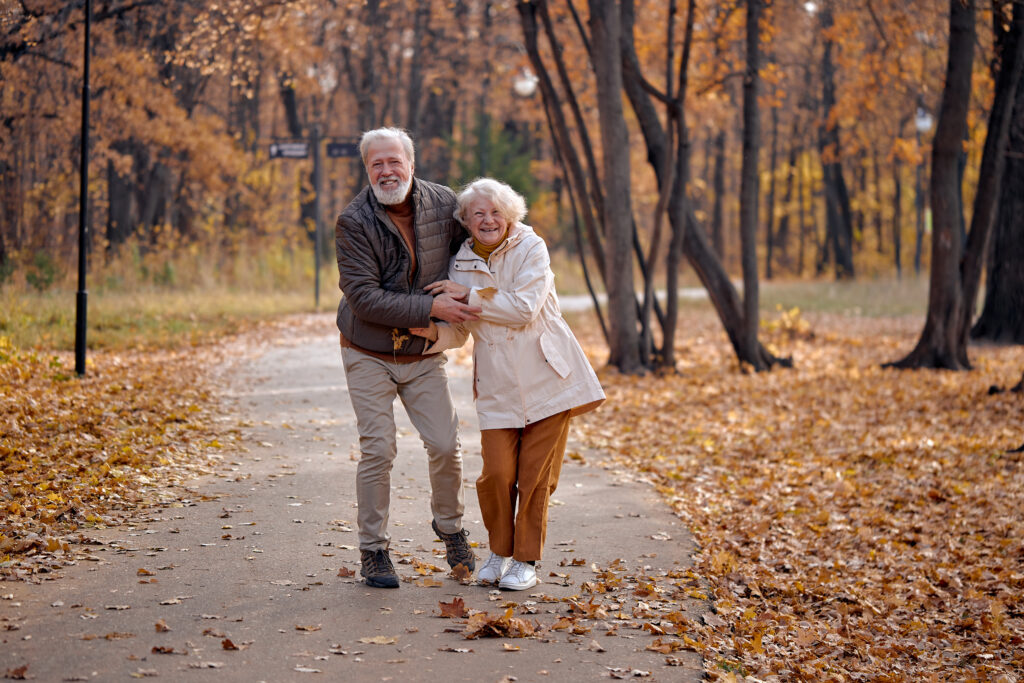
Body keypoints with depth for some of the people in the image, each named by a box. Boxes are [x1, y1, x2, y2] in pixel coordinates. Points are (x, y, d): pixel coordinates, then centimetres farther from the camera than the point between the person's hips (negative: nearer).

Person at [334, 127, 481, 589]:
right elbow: (364, 298, -23)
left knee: (445, 446, -1)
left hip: (424, 353, 3)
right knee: (378, 450, -6)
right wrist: (432, 307, -26)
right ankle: (373, 550, 8)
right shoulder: (354, 221, -17)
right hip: (369, 354, -3)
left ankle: (449, 526, 25)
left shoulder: (443, 204, -5)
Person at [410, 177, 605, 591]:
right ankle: (500, 552, 18)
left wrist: (469, 295, -15)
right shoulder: (462, 263, 5)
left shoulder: (531, 248, -6)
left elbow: (524, 308, -18)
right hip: (498, 384, 3)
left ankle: (526, 560, 16)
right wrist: (434, 332, -13)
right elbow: (460, 329, 8)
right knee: (497, 472, -5)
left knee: (536, 474, 1)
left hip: (546, 376, -3)